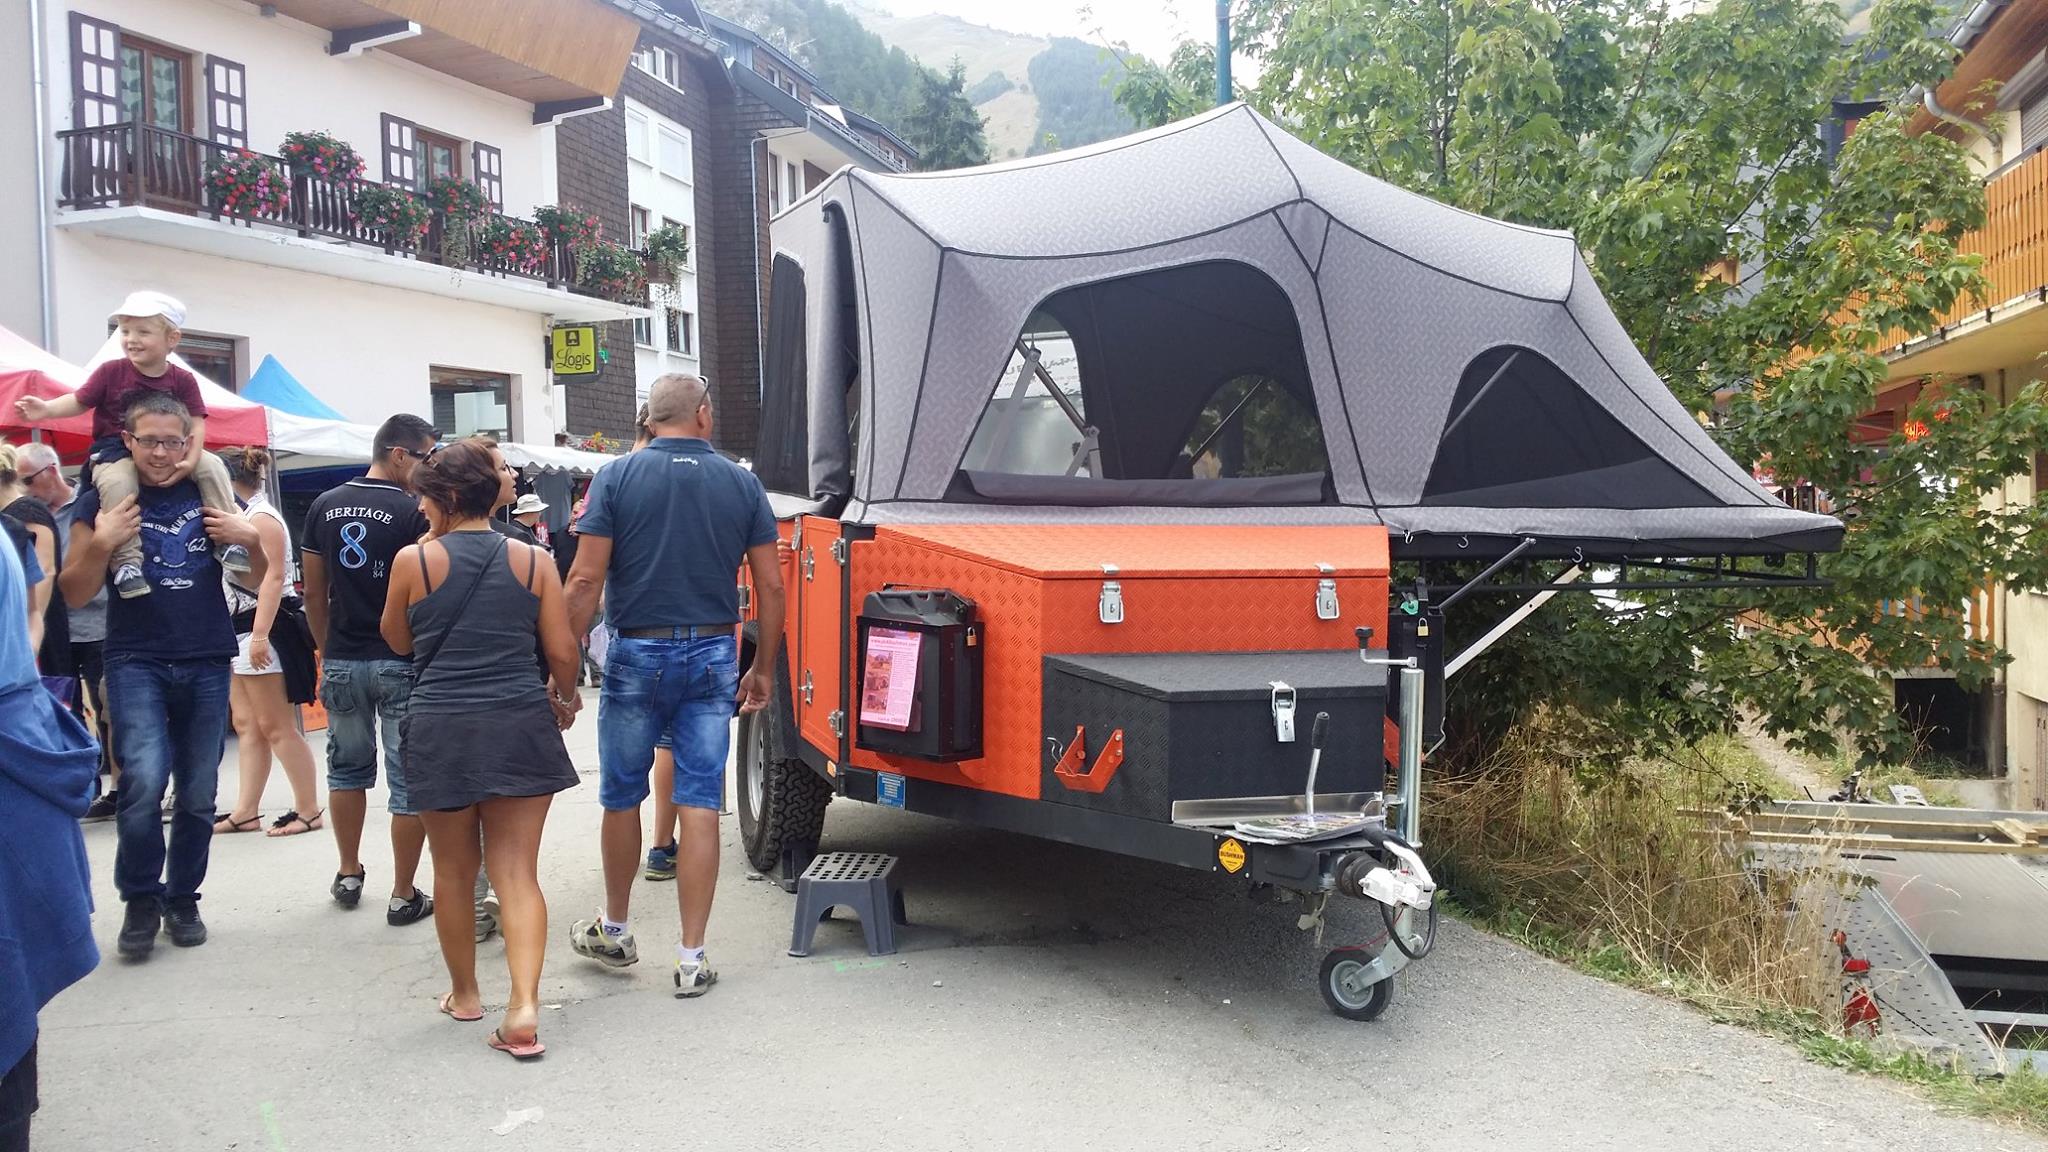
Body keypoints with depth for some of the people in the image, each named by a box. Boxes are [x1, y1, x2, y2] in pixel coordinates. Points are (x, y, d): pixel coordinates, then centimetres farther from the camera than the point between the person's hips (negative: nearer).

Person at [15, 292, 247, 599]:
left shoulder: (183, 380, 1)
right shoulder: (111, 372, -1)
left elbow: (196, 423, -3)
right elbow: (79, 401, 3)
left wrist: (191, 459, -17)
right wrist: (46, 409, -16)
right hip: (116, 451, -2)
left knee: (211, 466, -19)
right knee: (117, 482, -33)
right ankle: (127, 559, -31)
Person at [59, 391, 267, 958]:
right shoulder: (102, 501, 2)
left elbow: (256, 578, 15)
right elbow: (74, 593, 2)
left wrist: (250, 538, -5)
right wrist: (101, 544, -15)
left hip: (207, 665, 2)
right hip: (136, 663, -2)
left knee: (198, 795, 7)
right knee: (143, 780, -17)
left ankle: (183, 898, 24)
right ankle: (140, 900, 3)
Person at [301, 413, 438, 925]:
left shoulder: (325, 507, 5)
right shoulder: (415, 512, -12)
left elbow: (314, 593, 9)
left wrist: (328, 650, 19)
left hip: (342, 661, 5)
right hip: (401, 663, -5)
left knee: (347, 768, 21)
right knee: (409, 781, 3)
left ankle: (349, 876, 32)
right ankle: (403, 896, 7)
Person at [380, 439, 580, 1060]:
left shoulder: (415, 561, -4)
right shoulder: (534, 561, -1)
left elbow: (398, 640, 13)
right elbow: (563, 651, 0)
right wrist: (564, 697, 20)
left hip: (441, 729, 0)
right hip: (520, 728, 1)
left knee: (453, 871, 16)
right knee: (518, 873, 3)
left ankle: (464, 993, 31)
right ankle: (524, 1004, -9)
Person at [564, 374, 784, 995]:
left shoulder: (616, 478, -3)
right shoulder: (742, 483, 2)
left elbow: (585, 581, -9)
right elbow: (770, 585, 2)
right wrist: (763, 667, 11)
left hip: (637, 654, -1)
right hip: (713, 657, 1)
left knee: (621, 799, 16)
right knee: (700, 807, 4)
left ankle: (613, 930, 33)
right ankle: (692, 957, 7)